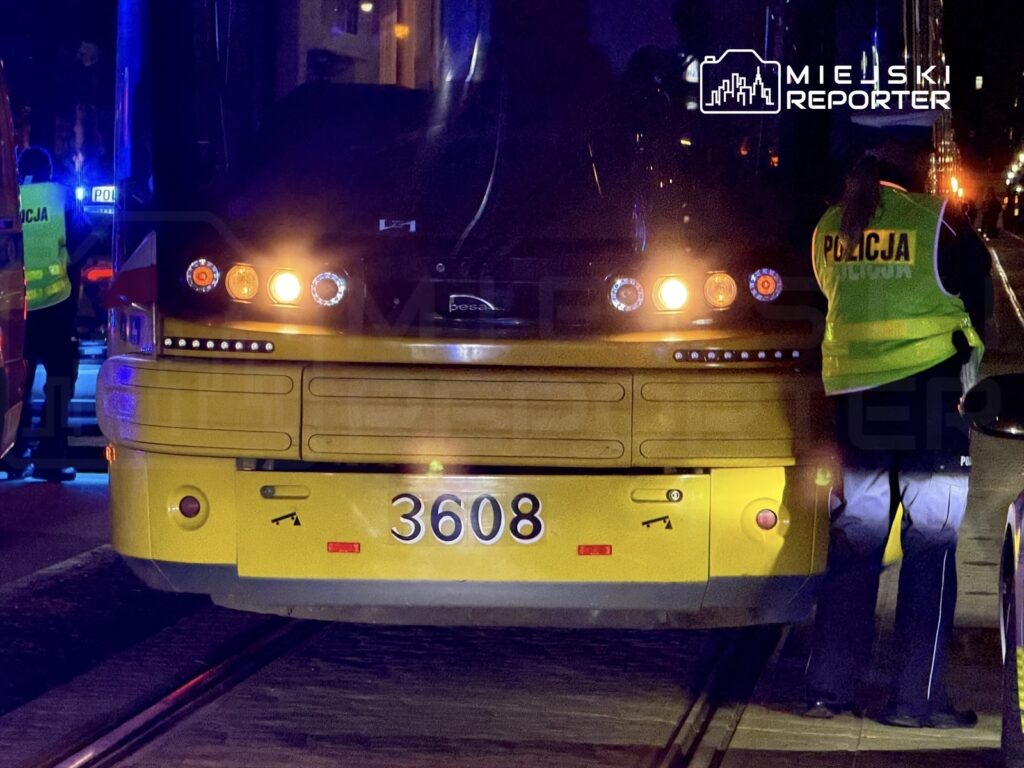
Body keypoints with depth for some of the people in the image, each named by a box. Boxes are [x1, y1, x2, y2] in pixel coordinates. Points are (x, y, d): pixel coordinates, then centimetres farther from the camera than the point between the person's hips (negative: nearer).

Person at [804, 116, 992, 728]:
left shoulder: (829, 229, 5)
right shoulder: (936, 221, -10)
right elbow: (979, 297, 1)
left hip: (853, 395, 5)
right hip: (929, 394, -5)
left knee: (854, 542, 12)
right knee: (931, 546, 1)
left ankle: (829, 688, 11)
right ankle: (917, 697, -1)